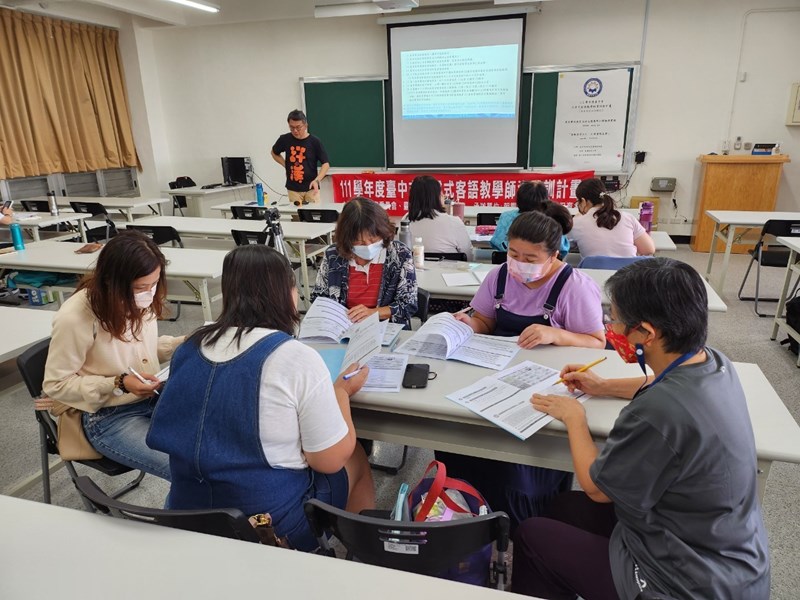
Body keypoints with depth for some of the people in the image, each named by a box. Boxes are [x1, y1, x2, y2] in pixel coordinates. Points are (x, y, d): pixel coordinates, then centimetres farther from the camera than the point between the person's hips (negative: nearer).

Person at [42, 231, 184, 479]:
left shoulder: (140, 300, -7)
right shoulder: (74, 318, -22)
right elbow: (56, 385, -11)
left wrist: (183, 344, -7)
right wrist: (119, 384, -23)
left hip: (154, 398, 6)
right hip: (108, 417, -6)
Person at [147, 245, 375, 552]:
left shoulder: (190, 347, -4)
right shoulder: (298, 359, -23)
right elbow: (331, 460, -14)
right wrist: (342, 391, 1)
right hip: (272, 527, -6)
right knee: (355, 458, 22)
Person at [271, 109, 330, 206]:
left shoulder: (314, 141, -7)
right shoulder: (285, 139, 1)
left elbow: (326, 164, -5)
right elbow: (274, 153, 21)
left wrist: (317, 180, -20)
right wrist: (286, 165, 5)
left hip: (311, 188, -2)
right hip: (292, 188, 2)